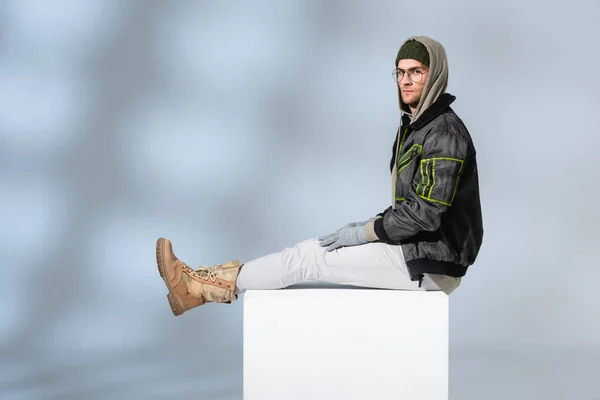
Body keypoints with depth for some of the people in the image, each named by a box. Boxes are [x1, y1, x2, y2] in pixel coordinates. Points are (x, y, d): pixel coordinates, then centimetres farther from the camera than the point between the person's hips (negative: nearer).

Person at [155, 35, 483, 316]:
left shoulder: (445, 132, -18)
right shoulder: (414, 126, 15)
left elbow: (425, 213, -23)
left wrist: (364, 232, -15)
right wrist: (368, 227, 6)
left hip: (431, 265, -9)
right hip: (414, 249, 9)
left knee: (307, 258, -9)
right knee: (312, 250, 3)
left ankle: (200, 286, -1)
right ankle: (201, 284, 4)